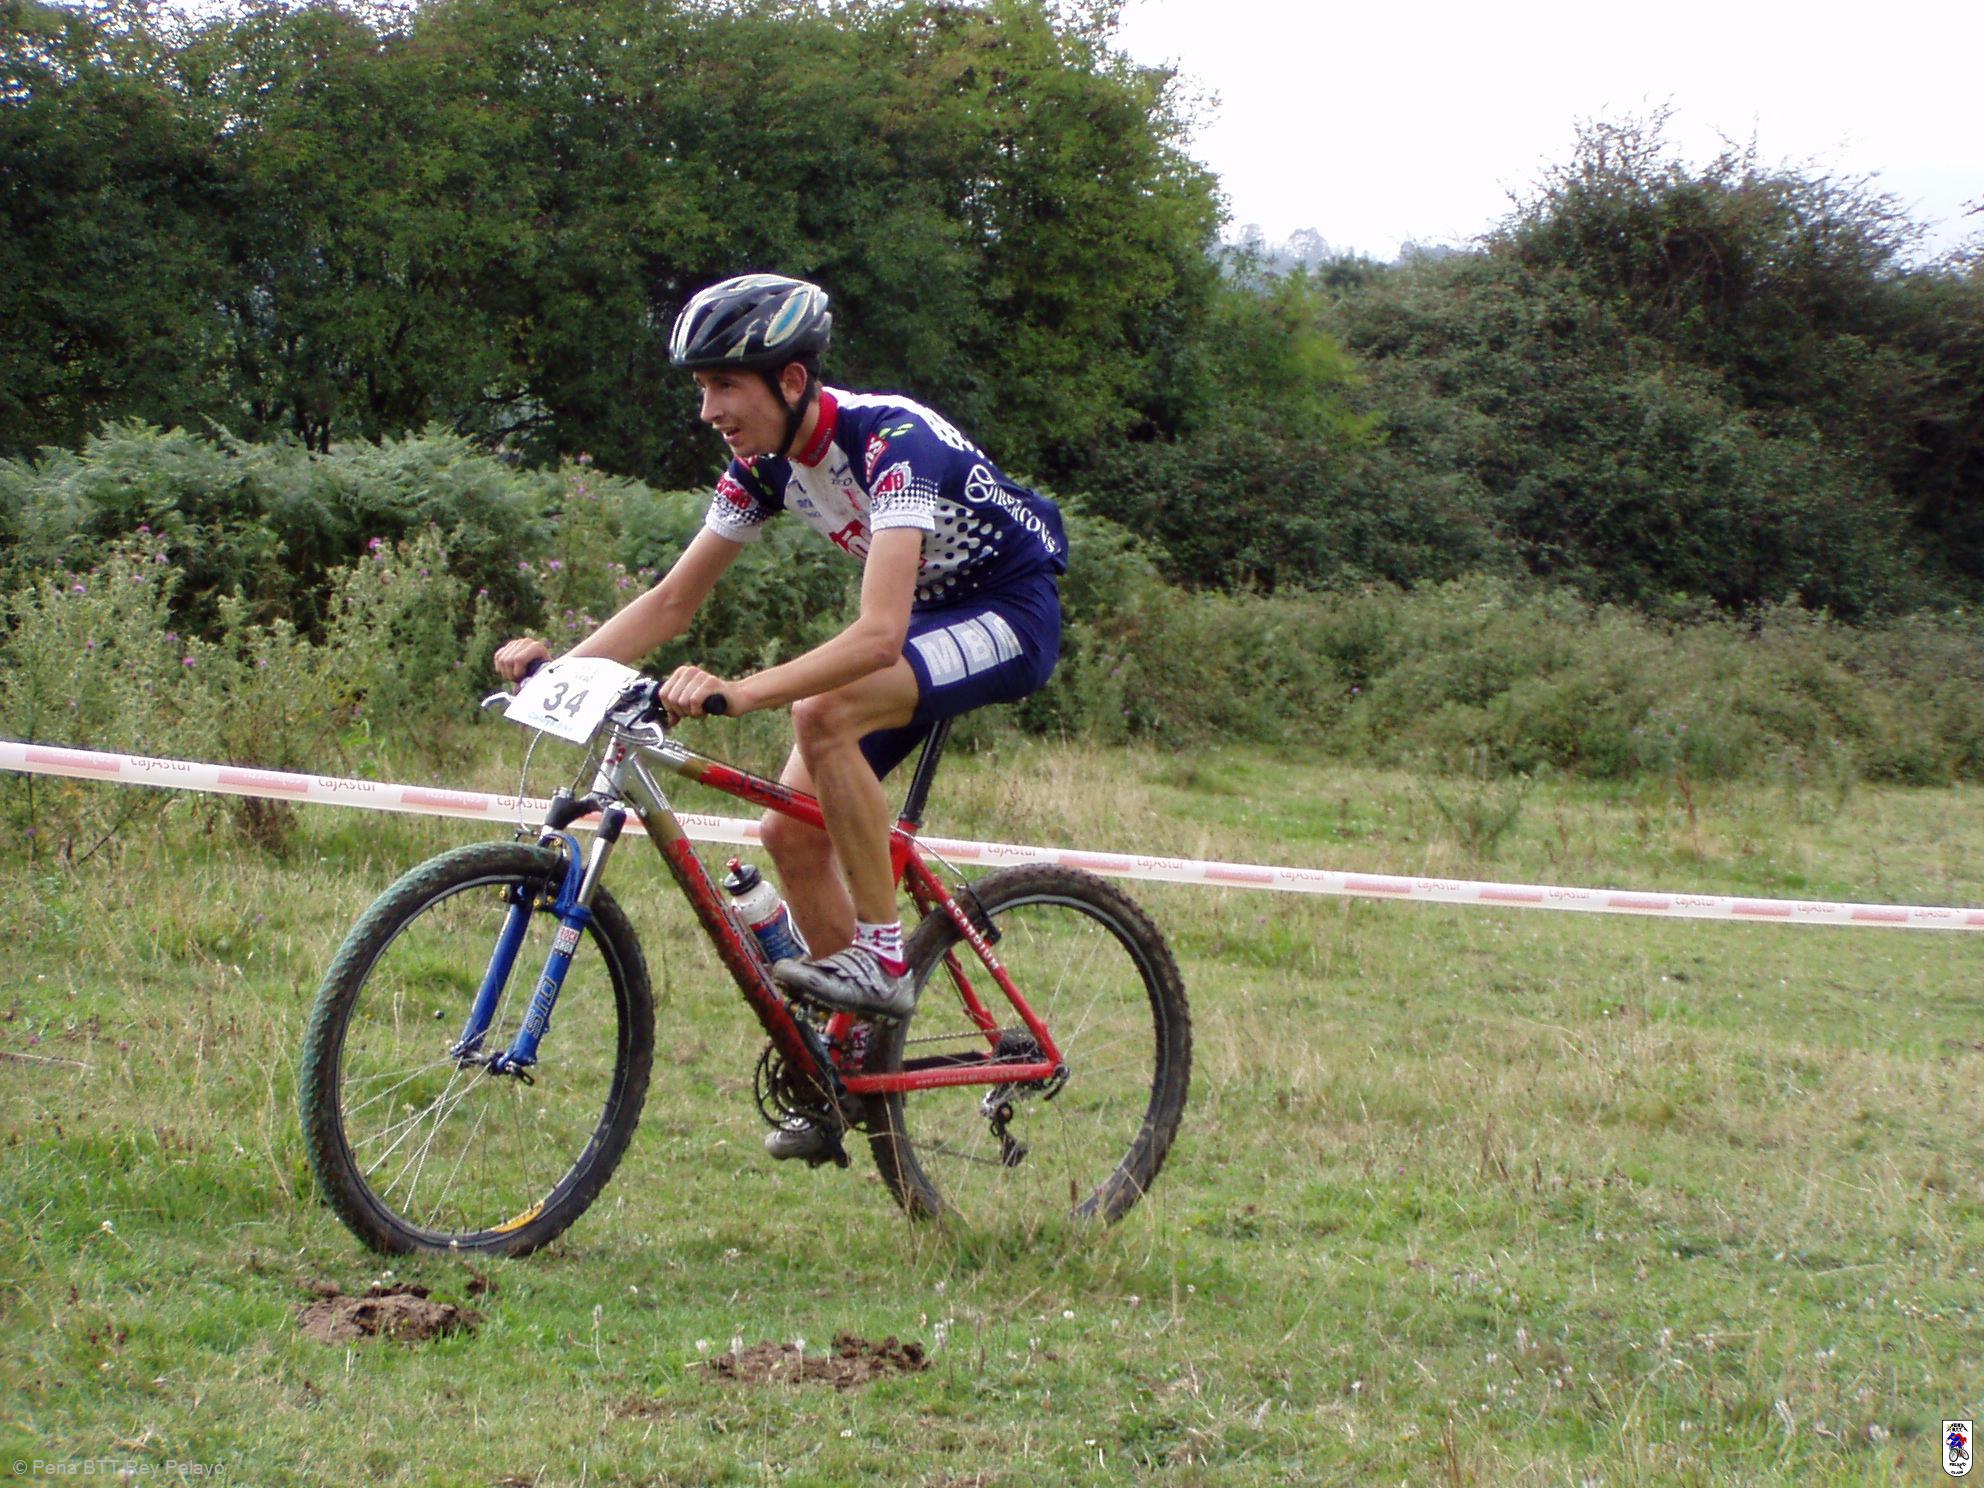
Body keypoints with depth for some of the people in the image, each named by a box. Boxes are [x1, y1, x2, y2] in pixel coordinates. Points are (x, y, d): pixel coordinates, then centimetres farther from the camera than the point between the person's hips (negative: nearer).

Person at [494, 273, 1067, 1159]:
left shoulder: (892, 442, -32)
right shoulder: (765, 463, -7)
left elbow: (877, 634, -42)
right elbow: (673, 601, -2)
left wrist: (738, 693, -53)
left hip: (1011, 614, -8)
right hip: (928, 617, 8)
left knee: (824, 711, -33)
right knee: (791, 833, -4)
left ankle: (882, 956, -21)